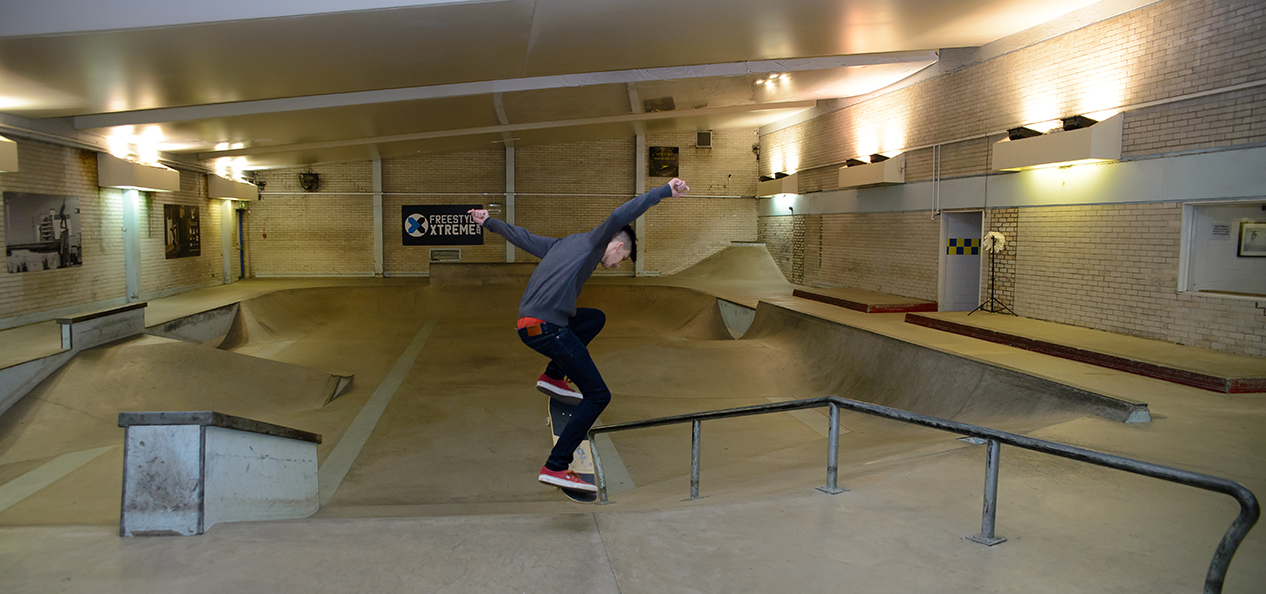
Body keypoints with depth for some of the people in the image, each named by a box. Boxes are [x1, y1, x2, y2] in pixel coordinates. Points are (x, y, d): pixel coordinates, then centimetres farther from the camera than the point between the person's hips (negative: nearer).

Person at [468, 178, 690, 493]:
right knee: (598, 395, -4)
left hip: (528, 323, 9)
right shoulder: (594, 240, 3)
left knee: (596, 318, 30)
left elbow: (525, 238, 33)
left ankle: (553, 377, 21)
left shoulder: (564, 244, 25)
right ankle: (556, 468, -6)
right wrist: (665, 191, -15)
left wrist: (489, 222, 47)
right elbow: (619, 216, -15)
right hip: (547, 328, -9)